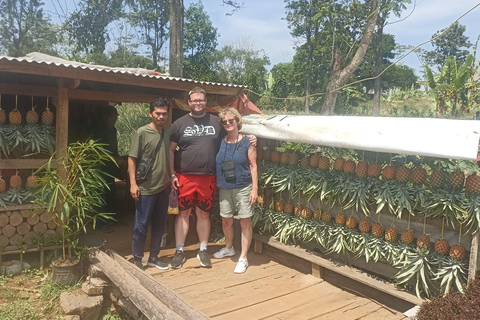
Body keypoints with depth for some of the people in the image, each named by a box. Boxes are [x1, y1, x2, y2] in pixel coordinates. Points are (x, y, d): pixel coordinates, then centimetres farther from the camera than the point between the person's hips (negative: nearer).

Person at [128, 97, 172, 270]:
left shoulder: (167, 133, 8)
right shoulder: (141, 133, -10)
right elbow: (132, 158, -10)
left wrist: (171, 177, 14)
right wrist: (133, 183, -15)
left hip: (163, 187, 6)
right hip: (146, 188, -6)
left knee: (160, 225, 14)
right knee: (141, 225, 3)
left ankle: (153, 257, 29)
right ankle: (137, 259, 20)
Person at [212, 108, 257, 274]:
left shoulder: (247, 142, -4)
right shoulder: (220, 142, 6)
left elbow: (253, 166, -4)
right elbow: (215, 165, 13)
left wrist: (255, 188, -9)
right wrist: (215, 184, 8)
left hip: (243, 187, -4)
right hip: (224, 188, 4)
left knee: (245, 222, 1)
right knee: (226, 221, 14)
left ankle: (243, 258, 13)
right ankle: (229, 248, 39)